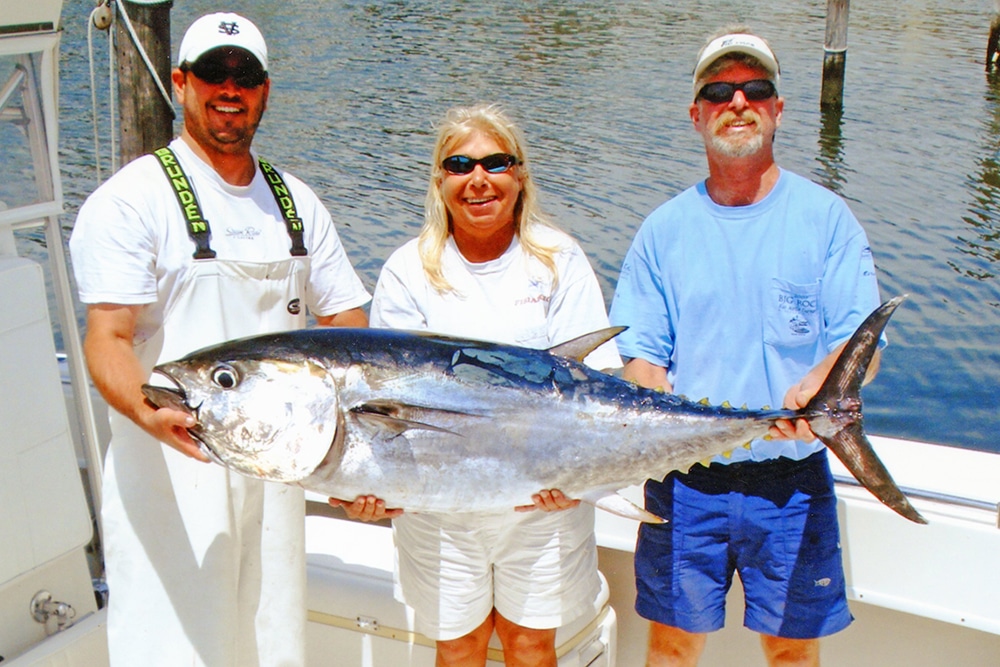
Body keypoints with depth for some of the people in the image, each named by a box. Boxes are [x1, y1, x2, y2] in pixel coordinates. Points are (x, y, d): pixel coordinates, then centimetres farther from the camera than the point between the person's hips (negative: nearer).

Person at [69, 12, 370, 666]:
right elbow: (108, 339, -15)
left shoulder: (296, 202, 12)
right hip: (170, 471, -5)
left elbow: (350, 329, 14)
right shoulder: (133, 198, -6)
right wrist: (150, 413, -36)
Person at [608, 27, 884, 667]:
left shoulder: (826, 217, 0)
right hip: (686, 479, 1)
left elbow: (860, 345, -5)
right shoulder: (664, 228, 4)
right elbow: (640, 355, 2)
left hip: (792, 480, 0)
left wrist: (814, 389, -28)